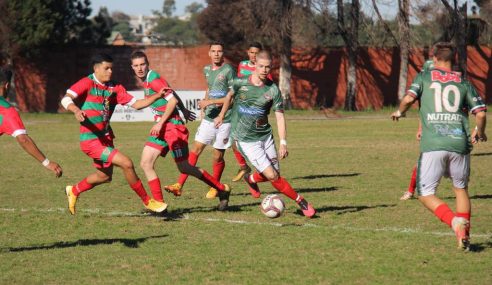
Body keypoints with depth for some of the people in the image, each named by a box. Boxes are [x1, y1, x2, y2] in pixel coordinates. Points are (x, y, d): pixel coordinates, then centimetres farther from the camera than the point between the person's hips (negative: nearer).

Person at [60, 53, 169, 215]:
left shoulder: (114, 88, 7)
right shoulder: (87, 83, -12)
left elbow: (136, 104, 6)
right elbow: (66, 100, -22)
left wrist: (157, 96, -6)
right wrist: (76, 110, -43)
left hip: (105, 138, 9)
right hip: (90, 140, -9)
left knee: (105, 176, 23)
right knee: (126, 163, -17)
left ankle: (74, 191, 46)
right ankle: (147, 201, -3)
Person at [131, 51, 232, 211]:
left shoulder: (153, 79, -15)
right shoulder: (145, 81, 12)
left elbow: (172, 100, -20)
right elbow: (172, 93, 24)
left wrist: (160, 122, -20)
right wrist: (184, 110, 33)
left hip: (173, 126, -9)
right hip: (162, 128, 9)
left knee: (184, 168, -4)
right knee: (145, 163, -2)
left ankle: (223, 190, 10)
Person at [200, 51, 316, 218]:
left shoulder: (273, 90, -7)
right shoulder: (240, 83, -9)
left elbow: (280, 117, -7)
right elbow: (230, 96, 13)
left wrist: (283, 143, -15)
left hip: (266, 136, 3)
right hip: (246, 140, -3)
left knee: (275, 174, 5)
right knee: (272, 176, -12)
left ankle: (251, 179, 37)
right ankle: (300, 201, 2)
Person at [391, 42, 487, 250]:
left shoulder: (424, 77, 10)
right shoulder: (463, 83, 13)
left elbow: (409, 98, -5)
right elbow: (480, 113, 7)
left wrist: (400, 112, 17)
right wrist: (479, 133, 26)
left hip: (433, 145, -2)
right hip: (459, 143, 2)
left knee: (425, 194, 4)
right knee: (461, 189, 21)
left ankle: (454, 221, -21)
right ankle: (465, 236, 10)